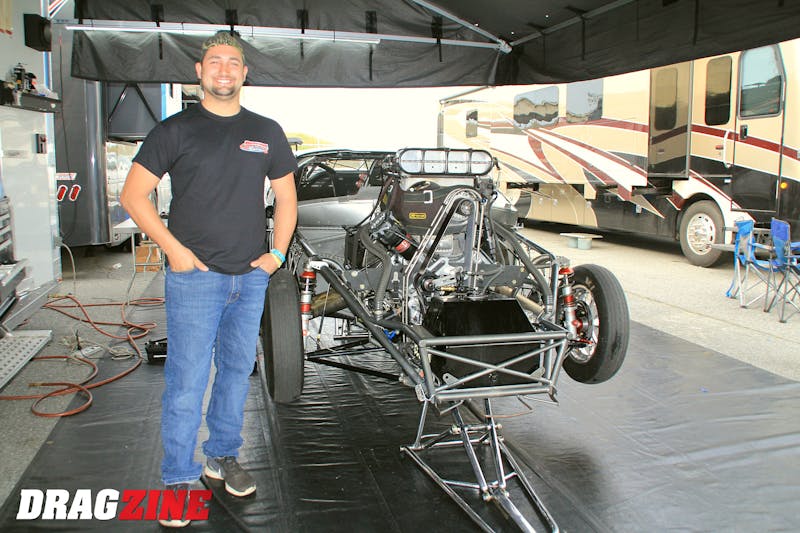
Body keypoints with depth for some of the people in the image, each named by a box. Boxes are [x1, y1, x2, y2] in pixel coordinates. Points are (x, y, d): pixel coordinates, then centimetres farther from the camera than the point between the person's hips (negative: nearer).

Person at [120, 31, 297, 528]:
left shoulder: (266, 132, 10)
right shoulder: (176, 130, 0)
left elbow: (286, 195, 16)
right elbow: (133, 194, -2)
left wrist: (277, 252, 5)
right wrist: (173, 248, -11)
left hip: (251, 277, 4)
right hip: (195, 276, -4)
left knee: (237, 370, 14)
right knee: (187, 380, -1)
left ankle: (223, 456, 31)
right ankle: (179, 478, 13)